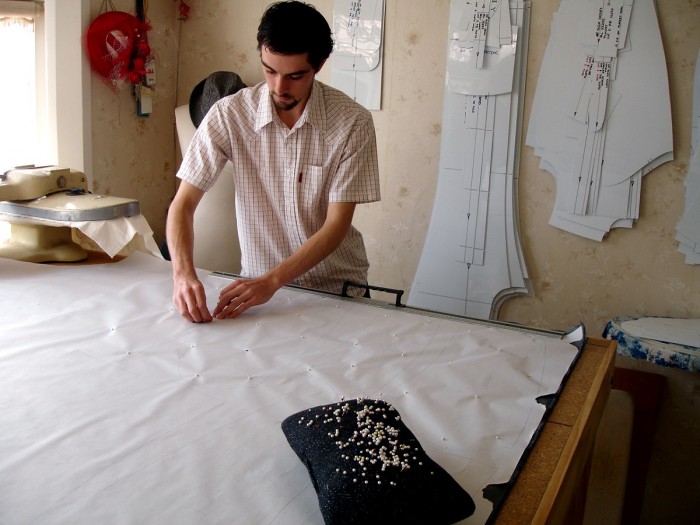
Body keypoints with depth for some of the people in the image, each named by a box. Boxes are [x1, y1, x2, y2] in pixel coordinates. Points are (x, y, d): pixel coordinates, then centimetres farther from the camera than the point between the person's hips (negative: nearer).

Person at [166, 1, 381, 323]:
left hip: (336, 286, -1)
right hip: (258, 280, 1)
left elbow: (337, 224, -13)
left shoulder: (353, 122, -12)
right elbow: (183, 203, -9)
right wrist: (183, 273, -27)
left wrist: (272, 280, -24)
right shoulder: (229, 114, -9)